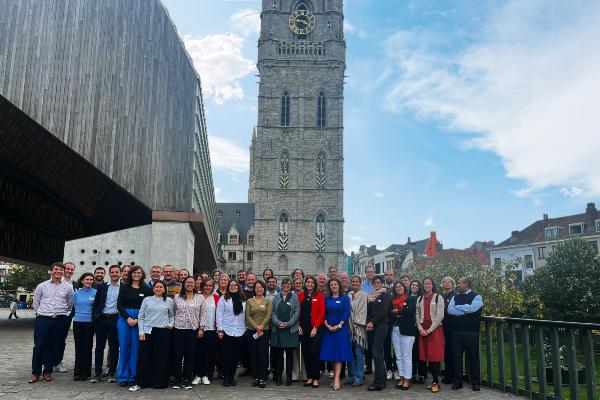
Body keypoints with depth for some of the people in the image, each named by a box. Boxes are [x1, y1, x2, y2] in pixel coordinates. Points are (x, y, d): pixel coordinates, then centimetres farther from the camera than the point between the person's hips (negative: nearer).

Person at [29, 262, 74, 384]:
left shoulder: (68, 287, 5)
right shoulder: (42, 286, 4)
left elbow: (70, 304, 14)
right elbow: (35, 303, 15)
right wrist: (41, 312, 14)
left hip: (60, 320, 1)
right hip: (43, 319, -1)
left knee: (53, 347, 6)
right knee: (38, 346, -4)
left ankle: (48, 371, 16)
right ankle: (35, 373, 7)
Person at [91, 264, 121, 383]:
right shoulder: (102, 287, 9)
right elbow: (96, 303, 10)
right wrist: (94, 318, 2)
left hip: (116, 319, -2)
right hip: (102, 319, 2)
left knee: (114, 347, 3)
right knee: (99, 346, 5)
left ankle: (111, 373, 13)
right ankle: (97, 373, 13)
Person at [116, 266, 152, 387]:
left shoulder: (146, 290, 3)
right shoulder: (124, 288, 5)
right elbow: (119, 305, 0)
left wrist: (137, 320, -9)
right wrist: (128, 318, -9)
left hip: (139, 321, 0)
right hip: (124, 318, 0)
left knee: (136, 348, 0)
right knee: (124, 347, 1)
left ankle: (133, 377, 10)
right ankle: (123, 377, 10)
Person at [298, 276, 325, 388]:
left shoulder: (319, 295, -1)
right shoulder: (301, 296, 10)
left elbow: (321, 313, -6)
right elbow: (298, 312, 10)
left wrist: (315, 328, -11)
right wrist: (299, 326, -1)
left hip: (315, 329, -4)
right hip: (303, 329, 4)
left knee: (314, 354, -5)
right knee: (306, 354, 7)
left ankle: (316, 379, 6)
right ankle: (310, 378, 18)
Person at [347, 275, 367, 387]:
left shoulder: (364, 295, -1)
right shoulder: (348, 295, 13)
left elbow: (363, 311, -6)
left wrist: (356, 325, -11)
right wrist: (349, 325, 4)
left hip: (359, 327, -5)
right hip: (349, 327, 5)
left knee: (358, 354, -4)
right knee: (350, 354, 6)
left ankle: (359, 379, 2)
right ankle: (351, 377, 15)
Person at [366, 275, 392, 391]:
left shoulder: (386, 295, -2)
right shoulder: (371, 296, 16)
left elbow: (384, 311, -11)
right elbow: (369, 311, 14)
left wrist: (372, 322, -12)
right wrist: (368, 323, -3)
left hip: (382, 325, -6)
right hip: (373, 326, 7)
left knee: (376, 352, -11)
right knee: (379, 352, 9)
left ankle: (378, 382, -8)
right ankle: (382, 379, 16)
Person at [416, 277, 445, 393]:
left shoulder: (438, 298, -1)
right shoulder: (420, 299, 13)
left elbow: (440, 316, -8)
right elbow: (417, 315, 12)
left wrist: (430, 329, -11)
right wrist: (420, 328, -3)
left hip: (435, 329, -4)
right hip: (423, 330, 4)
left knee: (435, 356, -6)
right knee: (427, 356, 3)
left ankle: (436, 382, 0)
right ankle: (433, 380, 12)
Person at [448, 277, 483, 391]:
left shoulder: (476, 297, 2)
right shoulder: (455, 297, 13)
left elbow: (471, 308, -17)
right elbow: (450, 310, -2)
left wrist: (458, 307, -5)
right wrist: (465, 312, -12)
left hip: (471, 332, -3)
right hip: (456, 331, 3)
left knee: (473, 356, 4)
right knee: (457, 356, 5)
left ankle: (475, 382, 17)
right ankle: (457, 381, 15)